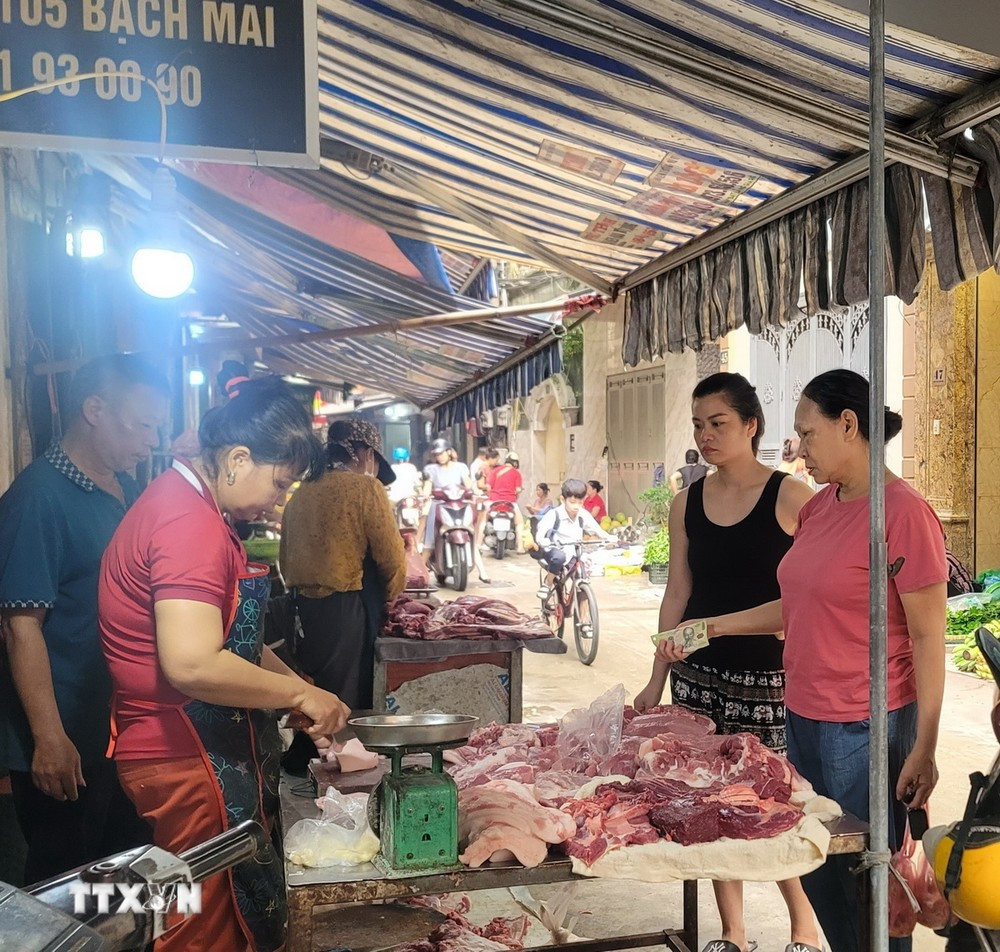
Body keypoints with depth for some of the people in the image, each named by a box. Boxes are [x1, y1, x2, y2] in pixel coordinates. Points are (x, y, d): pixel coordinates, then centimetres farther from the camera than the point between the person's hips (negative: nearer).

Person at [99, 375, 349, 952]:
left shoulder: (199, 510, 11)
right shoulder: (191, 522, -24)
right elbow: (193, 664, -33)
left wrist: (302, 690, 10)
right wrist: (299, 694, -20)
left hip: (214, 750, 10)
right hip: (189, 761, -10)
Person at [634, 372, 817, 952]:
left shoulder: (791, 498, -7)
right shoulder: (687, 504, 5)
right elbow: (678, 595, 9)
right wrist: (657, 681, 9)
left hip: (770, 677, -4)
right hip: (699, 674, 4)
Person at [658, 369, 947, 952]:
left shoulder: (903, 512, -15)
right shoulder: (820, 507, 8)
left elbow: (928, 635, -14)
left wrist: (924, 748, -14)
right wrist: (712, 627, 12)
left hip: (864, 728, -7)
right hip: (805, 715, 7)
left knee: (864, 877, 7)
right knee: (814, 868, 16)